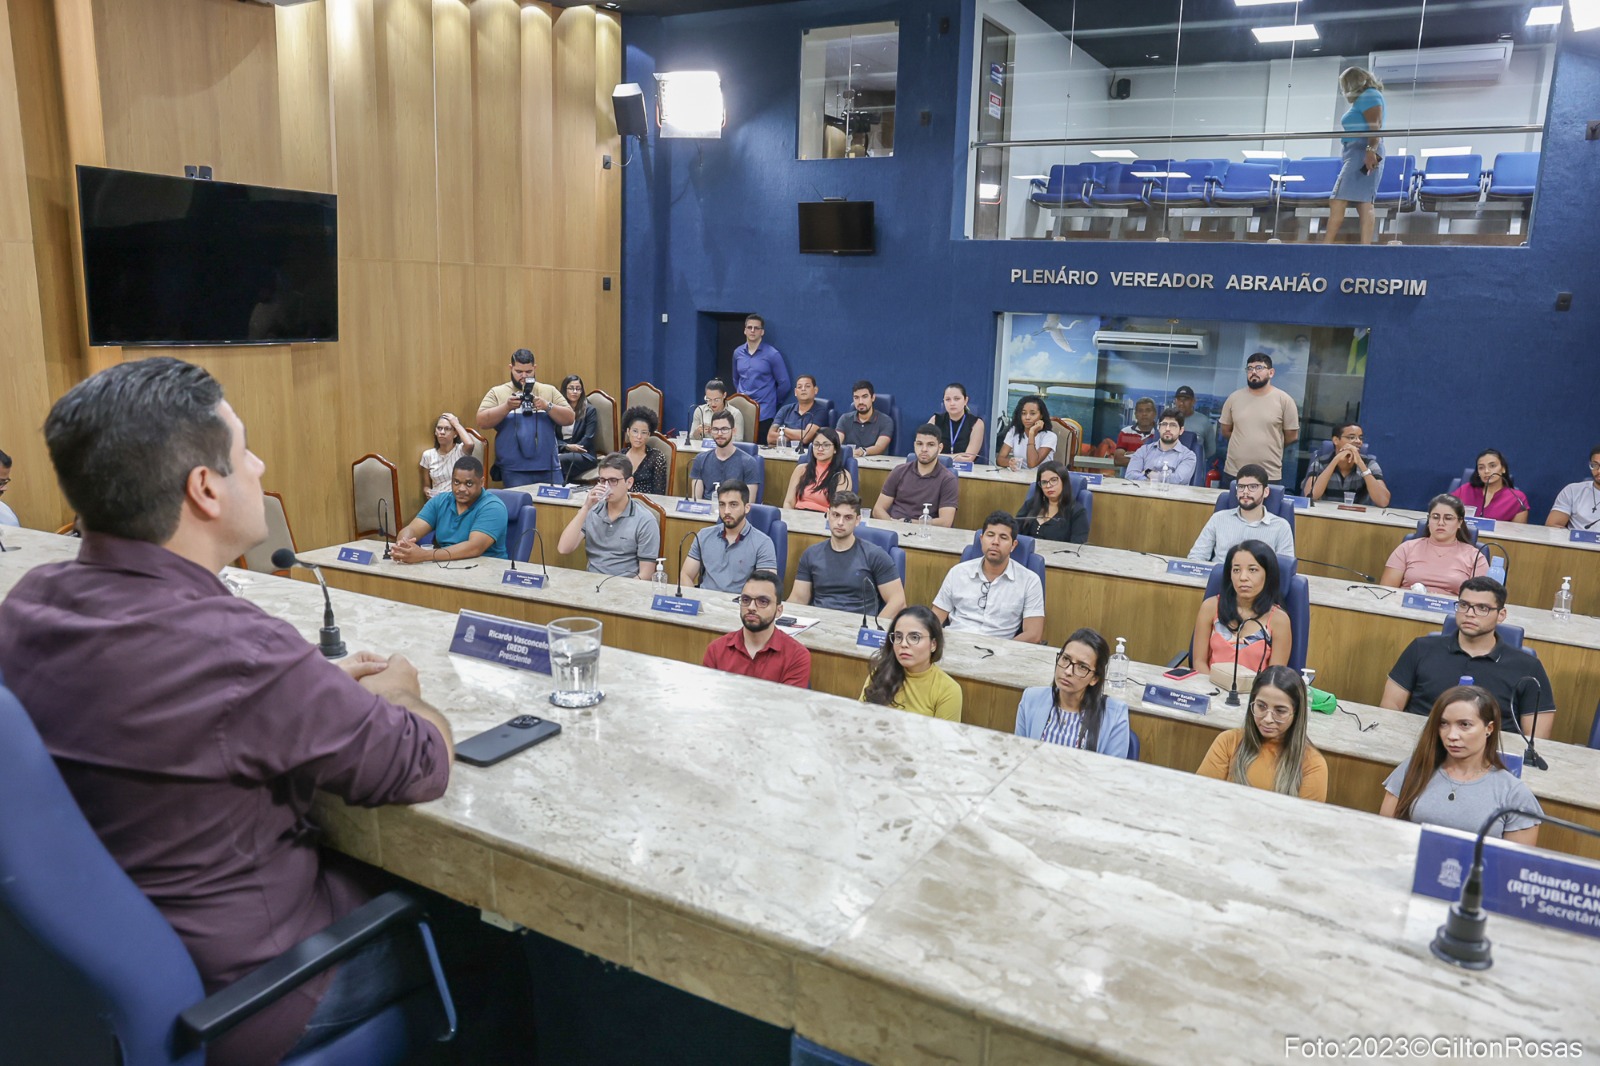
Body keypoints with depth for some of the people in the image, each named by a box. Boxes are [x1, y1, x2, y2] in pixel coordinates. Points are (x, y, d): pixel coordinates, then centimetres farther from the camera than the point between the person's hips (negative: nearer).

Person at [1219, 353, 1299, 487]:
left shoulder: (1284, 400, -3)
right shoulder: (1234, 398, 5)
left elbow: (1292, 436, 3)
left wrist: (1269, 447, 13)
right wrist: (1245, 443, 10)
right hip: (1233, 472, 3)